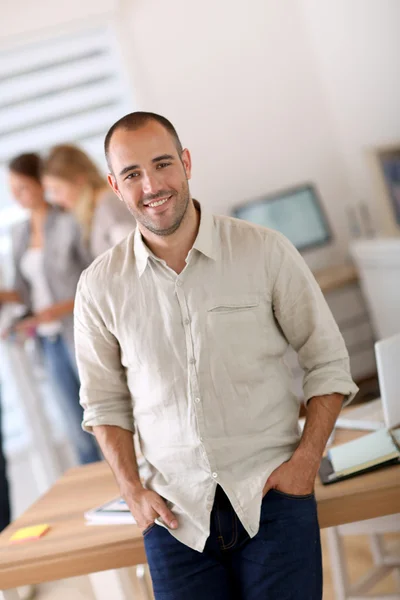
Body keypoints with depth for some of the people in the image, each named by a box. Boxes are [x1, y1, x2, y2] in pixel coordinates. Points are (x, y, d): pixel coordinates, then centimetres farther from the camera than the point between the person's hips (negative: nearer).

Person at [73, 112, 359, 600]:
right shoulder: (100, 286, 0)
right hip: (174, 512, 2)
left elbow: (327, 363, 2)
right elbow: (104, 401, 11)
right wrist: (132, 489, 1)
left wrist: (305, 460, -6)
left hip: (272, 497, -1)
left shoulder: (265, 252, -5)